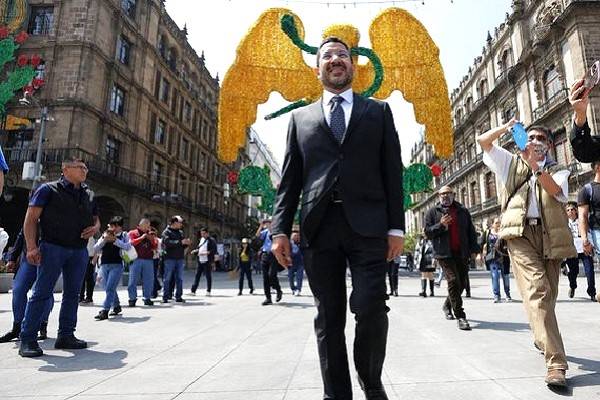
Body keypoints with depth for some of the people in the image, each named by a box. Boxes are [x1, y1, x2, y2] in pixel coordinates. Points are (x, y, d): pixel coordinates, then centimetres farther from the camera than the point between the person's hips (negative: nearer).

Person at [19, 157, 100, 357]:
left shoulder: (89, 194, 16)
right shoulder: (49, 189, 0)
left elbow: (96, 219, 26)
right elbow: (31, 219, -5)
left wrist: (95, 228, 1)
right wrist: (32, 247, -14)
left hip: (79, 251, 6)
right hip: (53, 247, -5)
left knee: (72, 294, 8)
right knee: (42, 293, -4)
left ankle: (66, 335, 17)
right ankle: (27, 339, 4)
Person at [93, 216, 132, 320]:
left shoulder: (124, 235, 5)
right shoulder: (104, 235, 11)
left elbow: (127, 247, -10)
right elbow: (95, 249, 5)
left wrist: (115, 239, -15)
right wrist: (104, 239, -9)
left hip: (117, 265, -4)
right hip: (104, 265, 4)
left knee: (110, 288, -12)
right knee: (109, 289, 13)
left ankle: (104, 311, -11)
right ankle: (117, 306, 31)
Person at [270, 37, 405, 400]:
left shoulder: (378, 111, 15)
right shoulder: (301, 117, 18)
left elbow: (393, 172, 8)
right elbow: (290, 178, 11)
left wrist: (396, 227, -1)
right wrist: (281, 229, 2)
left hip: (368, 225, -1)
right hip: (318, 227, 1)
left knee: (371, 309, -5)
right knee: (329, 319, 6)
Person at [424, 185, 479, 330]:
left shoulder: (463, 211, 16)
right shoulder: (433, 212, 7)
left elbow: (471, 231, 15)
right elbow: (427, 233, 3)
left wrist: (474, 249, 5)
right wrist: (440, 225, -14)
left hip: (462, 253, 4)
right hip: (444, 253, -4)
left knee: (462, 283, 8)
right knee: (453, 281, -13)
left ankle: (447, 305, 33)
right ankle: (460, 316, -7)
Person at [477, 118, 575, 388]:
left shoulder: (557, 170, 18)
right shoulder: (511, 163, 19)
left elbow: (556, 191, -6)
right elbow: (483, 140, 13)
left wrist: (535, 165, -15)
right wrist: (508, 127, 8)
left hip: (550, 235, 3)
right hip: (520, 233, -2)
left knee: (548, 294, 8)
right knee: (537, 290, -17)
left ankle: (543, 337, 35)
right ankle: (555, 363, -21)